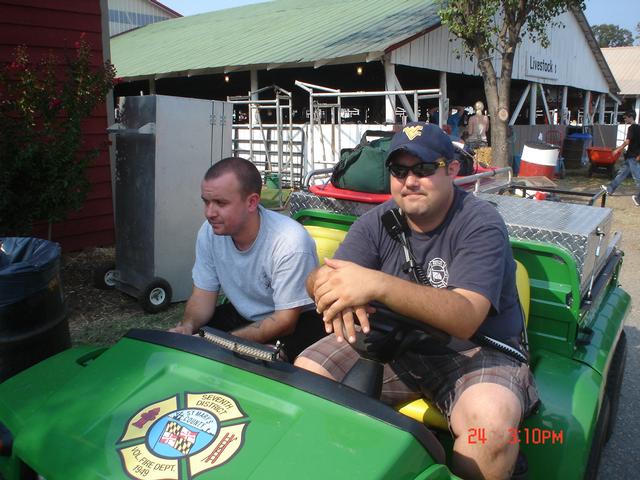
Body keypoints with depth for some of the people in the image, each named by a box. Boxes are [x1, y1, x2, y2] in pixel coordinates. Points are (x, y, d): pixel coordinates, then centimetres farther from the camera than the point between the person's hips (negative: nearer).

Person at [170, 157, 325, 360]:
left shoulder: (291, 242, -29)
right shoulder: (209, 232, -11)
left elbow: (285, 321, -24)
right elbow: (203, 295, -1)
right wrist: (187, 326, -23)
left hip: (296, 321, -5)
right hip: (241, 314, 6)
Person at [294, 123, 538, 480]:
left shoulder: (481, 224, -15)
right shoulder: (378, 222, 0)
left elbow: (466, 319, -29)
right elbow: (318, 279, -9)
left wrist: (378, 285, -43)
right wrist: (336, 291, -36)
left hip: (475, 349, -4)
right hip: (391, 342, 5)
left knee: (492, 418, -34)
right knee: (305, 373, -11)